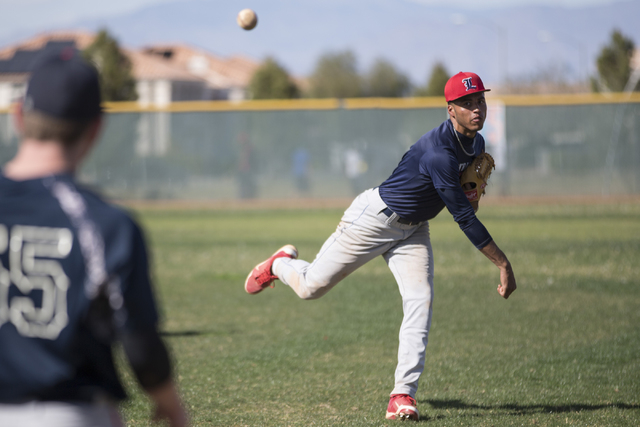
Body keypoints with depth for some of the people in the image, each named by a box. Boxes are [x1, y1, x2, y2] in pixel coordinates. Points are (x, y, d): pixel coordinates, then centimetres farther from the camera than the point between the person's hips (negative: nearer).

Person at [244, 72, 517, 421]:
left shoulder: (476, 144, -3)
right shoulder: (438, 152, -33)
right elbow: (463, 217, -33)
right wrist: (503, 264, -31)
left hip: (413, 229, 7)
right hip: (375, 219, -7)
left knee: (420, 301, -13)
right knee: (310, 287, 2)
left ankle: (403, 395, -13)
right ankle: (281, 264, 39)